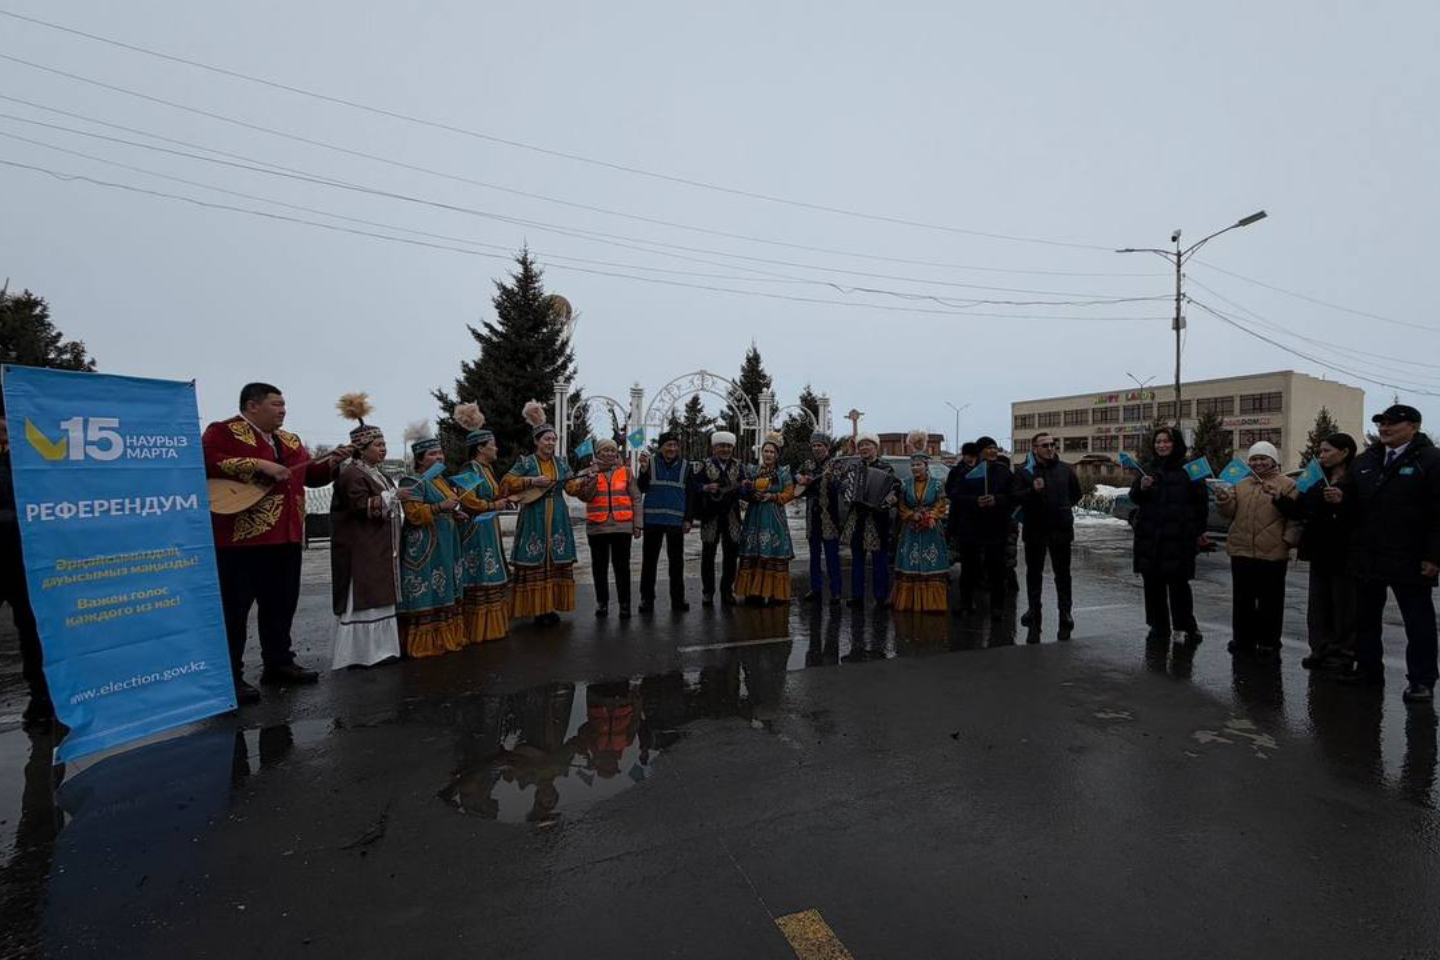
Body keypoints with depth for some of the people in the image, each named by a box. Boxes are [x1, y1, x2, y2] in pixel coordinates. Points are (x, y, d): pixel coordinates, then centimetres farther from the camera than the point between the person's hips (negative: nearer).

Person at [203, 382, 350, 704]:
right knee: (233, 608, 0)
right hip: (240, 537, -8)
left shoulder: (289, 440, 18)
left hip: (285, 537, 8)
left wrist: (333, 462, 3)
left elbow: (311, 475, 21)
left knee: (282, 604, 15)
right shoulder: (223, 432, -5)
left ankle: (278, 663, 27)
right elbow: (206, 461, -22)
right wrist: (259, 465, -23)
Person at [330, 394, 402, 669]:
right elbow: (363, 506, -22)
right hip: (362, 550, -10)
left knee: (379, 597, 12)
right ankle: (358, 653, 2)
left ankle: (378, 648, 19)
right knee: (363, 598, -5)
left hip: (380, 548, 10)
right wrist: (393, 495, -18)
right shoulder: (352, 474, -13)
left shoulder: (377, 474, 16)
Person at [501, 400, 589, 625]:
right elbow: (506, 483, -5)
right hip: (534, 518, -4)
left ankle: (551, 606, 14)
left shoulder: (561, 463, 12)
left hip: (557, 518, 4)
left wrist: (585, 479, -15)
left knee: (557, 562, 4)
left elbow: (572, 487, 4)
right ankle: (537, 609, 4)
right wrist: (532, 481, -15)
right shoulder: (526, 462, 0)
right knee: (535, 563, -5)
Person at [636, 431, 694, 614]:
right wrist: (644, 469, -15)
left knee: (676, 561, 7)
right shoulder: (651, 464, 5)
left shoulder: (685, 466, 7)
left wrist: (689, 519, -1)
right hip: (652, 519, -1)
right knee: (649, 559, 3)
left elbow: (690, 494, 6)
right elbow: (642, 489, -1)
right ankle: (647, 598, 11)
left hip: (676, 521, 1)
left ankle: (677, 598, 16)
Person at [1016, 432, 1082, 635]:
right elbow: (1016, 498, -11)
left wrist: (1064, 507, 12)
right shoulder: (1025, 471, -2)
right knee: (1034, 572, 11)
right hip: (1035, 529, 0)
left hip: (1061, 529, 1)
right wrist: (1033, 490, -26)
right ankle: (1034, 609, 22)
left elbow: (1076, 493, 21)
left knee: (1062, 573, 5)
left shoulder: (1064, 469, 5)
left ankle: (1065, 611, 13)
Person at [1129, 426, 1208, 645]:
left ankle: (1184, 627, 15)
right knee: (1152, 584, 8)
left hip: (1179, 537, -4)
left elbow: (1201, 501, 1)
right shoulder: (1147, 468, 9)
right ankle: (1158, 627, 18)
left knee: (1178, 584, 0)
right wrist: (1142, 488, -12)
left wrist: (1199, 531, 0)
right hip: (1149, 537, 4)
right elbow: (1133, 498, 10)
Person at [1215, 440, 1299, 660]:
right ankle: (1243, 639, 21)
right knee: (1242, 600, 11)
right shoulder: (1241, 484, 13)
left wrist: (1288, 540, -14)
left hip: (1272, 554, -4)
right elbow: (1230, 512, 11)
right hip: (1241, 552, 4)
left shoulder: (1287, 484, -1)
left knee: (1270, 601, 6)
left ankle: (1269, 642, 17)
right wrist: (1224, 500, -9)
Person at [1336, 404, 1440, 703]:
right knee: (1365, 618, 14)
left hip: (1409, 560, -6)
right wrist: (1340, 497, -7)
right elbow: (1352, 500, 19)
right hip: (1366, 557, 6)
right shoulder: (1365, 461, 11)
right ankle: (1368, 668, 25)